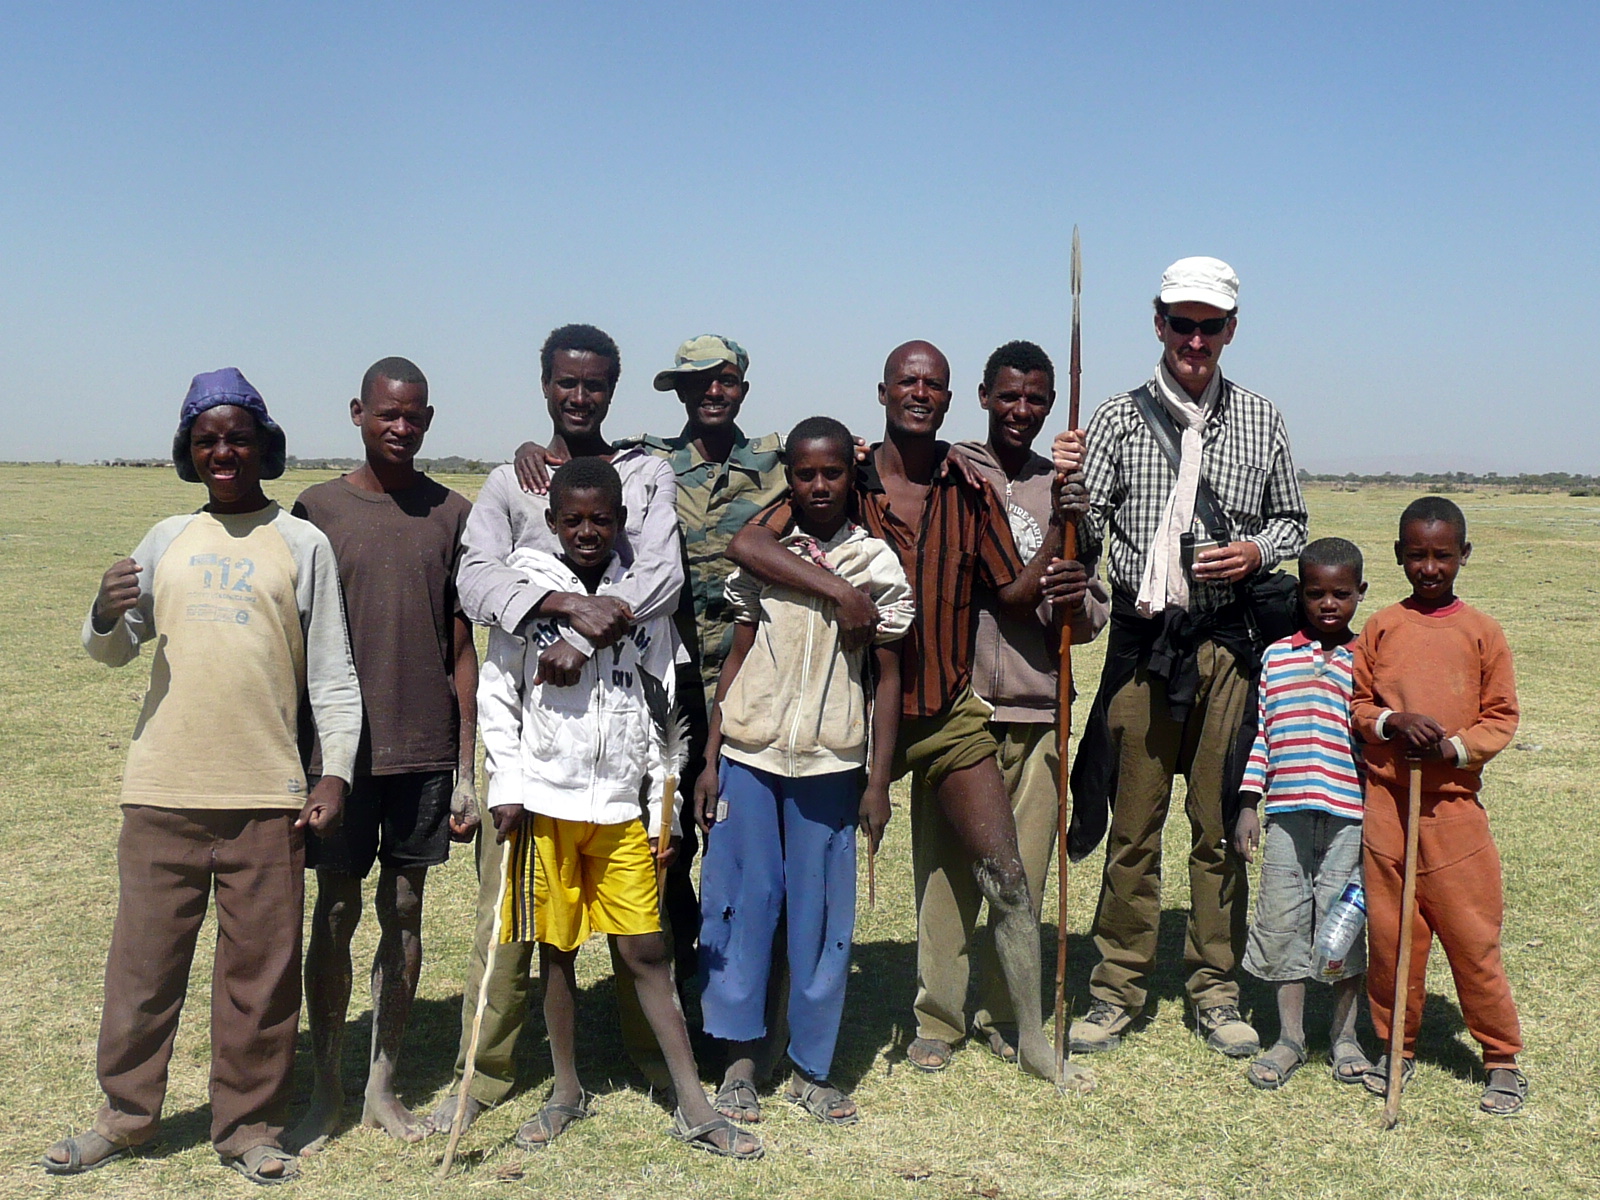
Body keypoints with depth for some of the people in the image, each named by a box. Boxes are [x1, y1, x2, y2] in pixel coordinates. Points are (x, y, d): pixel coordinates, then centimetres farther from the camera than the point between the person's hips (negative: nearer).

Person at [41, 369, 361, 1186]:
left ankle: (249, 1125, 18)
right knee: (143, 959, 10)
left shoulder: (302, 544, 2)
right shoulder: (168, 540, 11)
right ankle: (125, 1115, 26)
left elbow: (332, 673, 2)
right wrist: (106, 616, -9)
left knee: (260, 967, 4)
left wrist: (336, 770, -7)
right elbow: (111, 650, 14)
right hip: (162, 789, 3)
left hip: (266, 795, -2)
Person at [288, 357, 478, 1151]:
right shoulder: (317, 510, 0)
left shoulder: (452, 513, 4)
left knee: (404, 913, 8)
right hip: (341, 750, -1)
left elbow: (461, 647, 5)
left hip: (425, 751, 2)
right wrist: (297, 760, 0)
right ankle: (325, 1092, 17)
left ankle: (383, 1087, 21)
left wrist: (466, 768, 3)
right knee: (336, 914, 4)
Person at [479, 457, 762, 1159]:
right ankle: (567, 1092, 25)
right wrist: (507, 788, -6)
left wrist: (664, 811, 8)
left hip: (621, 808, 1)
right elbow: (496, 695, 2)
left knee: (645, 953, 3)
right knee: (556, 950, 8)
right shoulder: (528, 590, 1)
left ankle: (694, 1109, 8)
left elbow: (661, 712, 10)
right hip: (545, 803, -1)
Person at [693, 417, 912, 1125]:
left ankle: (811, 1068, 17)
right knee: (741, 902, 3)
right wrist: (709, 762, 3)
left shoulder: (877, 563, 2)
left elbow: (887, 677, 4)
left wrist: (878, 782, 0)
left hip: (830, 763, -1)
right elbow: (737, 659, 8)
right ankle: (740, 1061, 16)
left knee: (821, 916, 3)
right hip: (748, 755, 1)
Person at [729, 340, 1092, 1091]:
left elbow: (1012, 594, 8)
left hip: (950, 712, 2)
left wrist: (1050, 570, -14)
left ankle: (1032, 1037, 17)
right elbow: (746, 544, -19)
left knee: (1005, 876, 2)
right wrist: (835, 587, -31)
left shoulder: (971, 494, 4)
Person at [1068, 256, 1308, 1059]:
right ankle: (1118, 989, 14)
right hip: (1142, 640, -1)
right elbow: (1085, 541, -2)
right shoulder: (1119, 418, 4)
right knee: (1133, 821, 2)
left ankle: (1215, 991, 18)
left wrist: (1256, 552, -3)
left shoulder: (1261, 422, 10)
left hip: (1229, 640, 1)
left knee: (1221, 823, 6)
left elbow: (1292, 521, 17)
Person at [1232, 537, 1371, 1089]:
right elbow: (1260, 732, 10)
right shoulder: (1277, 657, 8)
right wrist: (1248, 804, 6)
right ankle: (1289, 1038, 19)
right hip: (1286, 814, 2)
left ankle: (1345, 1038, 20)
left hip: (1349, 816, -2)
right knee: (1281, 923, 5)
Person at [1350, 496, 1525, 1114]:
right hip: (1386, 799, 2)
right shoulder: (1381, 627, 5)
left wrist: (1456, 746, -14)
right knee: (1390, 930, 7)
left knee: (1472, 933, 0)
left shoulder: (1482, 632, 1)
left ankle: (1502, 1056, 15)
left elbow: (1501, 715, 3)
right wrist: (1392, 723, -10)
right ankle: (1395, 1045, 23)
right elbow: (1354, 701, 9)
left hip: (1454, 800, -1)